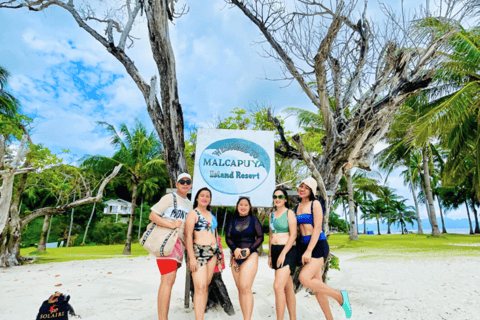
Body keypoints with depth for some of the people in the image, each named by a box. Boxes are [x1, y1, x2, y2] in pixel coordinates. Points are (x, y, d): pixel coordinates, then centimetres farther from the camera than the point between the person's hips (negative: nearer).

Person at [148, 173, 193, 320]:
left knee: (166, 280, 11)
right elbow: (152, 216, -7)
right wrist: (171, 224, -19)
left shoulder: (189, 203, 19)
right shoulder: (169, 198, -2)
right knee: (168, 280, -13)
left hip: (179, 243, 7)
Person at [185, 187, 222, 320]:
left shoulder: (211, 214, 16)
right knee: (200, 287, -12)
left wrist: (217, 254, 18)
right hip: (199, 252, -6)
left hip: (213, 253, 7)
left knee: (206, 285, 9)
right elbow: (188, 236, -11)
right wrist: (192, 257, -17)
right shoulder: (193, 213, -4)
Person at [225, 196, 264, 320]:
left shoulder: (254, 220, 4)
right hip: (235, 256, 4)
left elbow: (260, 237, 1)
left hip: (250, 255, -3)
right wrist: (235, 249, -11)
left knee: (245, 287, -14)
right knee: (240, 289, 7)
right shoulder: (232, 221, 11)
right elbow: (228, 237, 6)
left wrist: (249, 249, -11)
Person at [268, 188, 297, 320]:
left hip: (287, 251, -7)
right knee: (287, 287, 13)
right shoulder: (272, 215, 14)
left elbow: (293, 235, -12)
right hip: (275, 251, 7)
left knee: (278, 286, -14)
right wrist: (270, 255, 14)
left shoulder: (289, 213, -6)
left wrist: (283, 253, -18)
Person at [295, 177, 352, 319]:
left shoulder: (315, 204, -8)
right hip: (304, 245, 7)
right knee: (316, 284, 9)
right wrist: (303, 249, 14)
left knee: (304, 278, -20)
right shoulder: (297, 206, 11)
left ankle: (340, 296, -1)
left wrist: (309, 250, -20)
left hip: (318, 245, -7)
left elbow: (317, 228, -15)